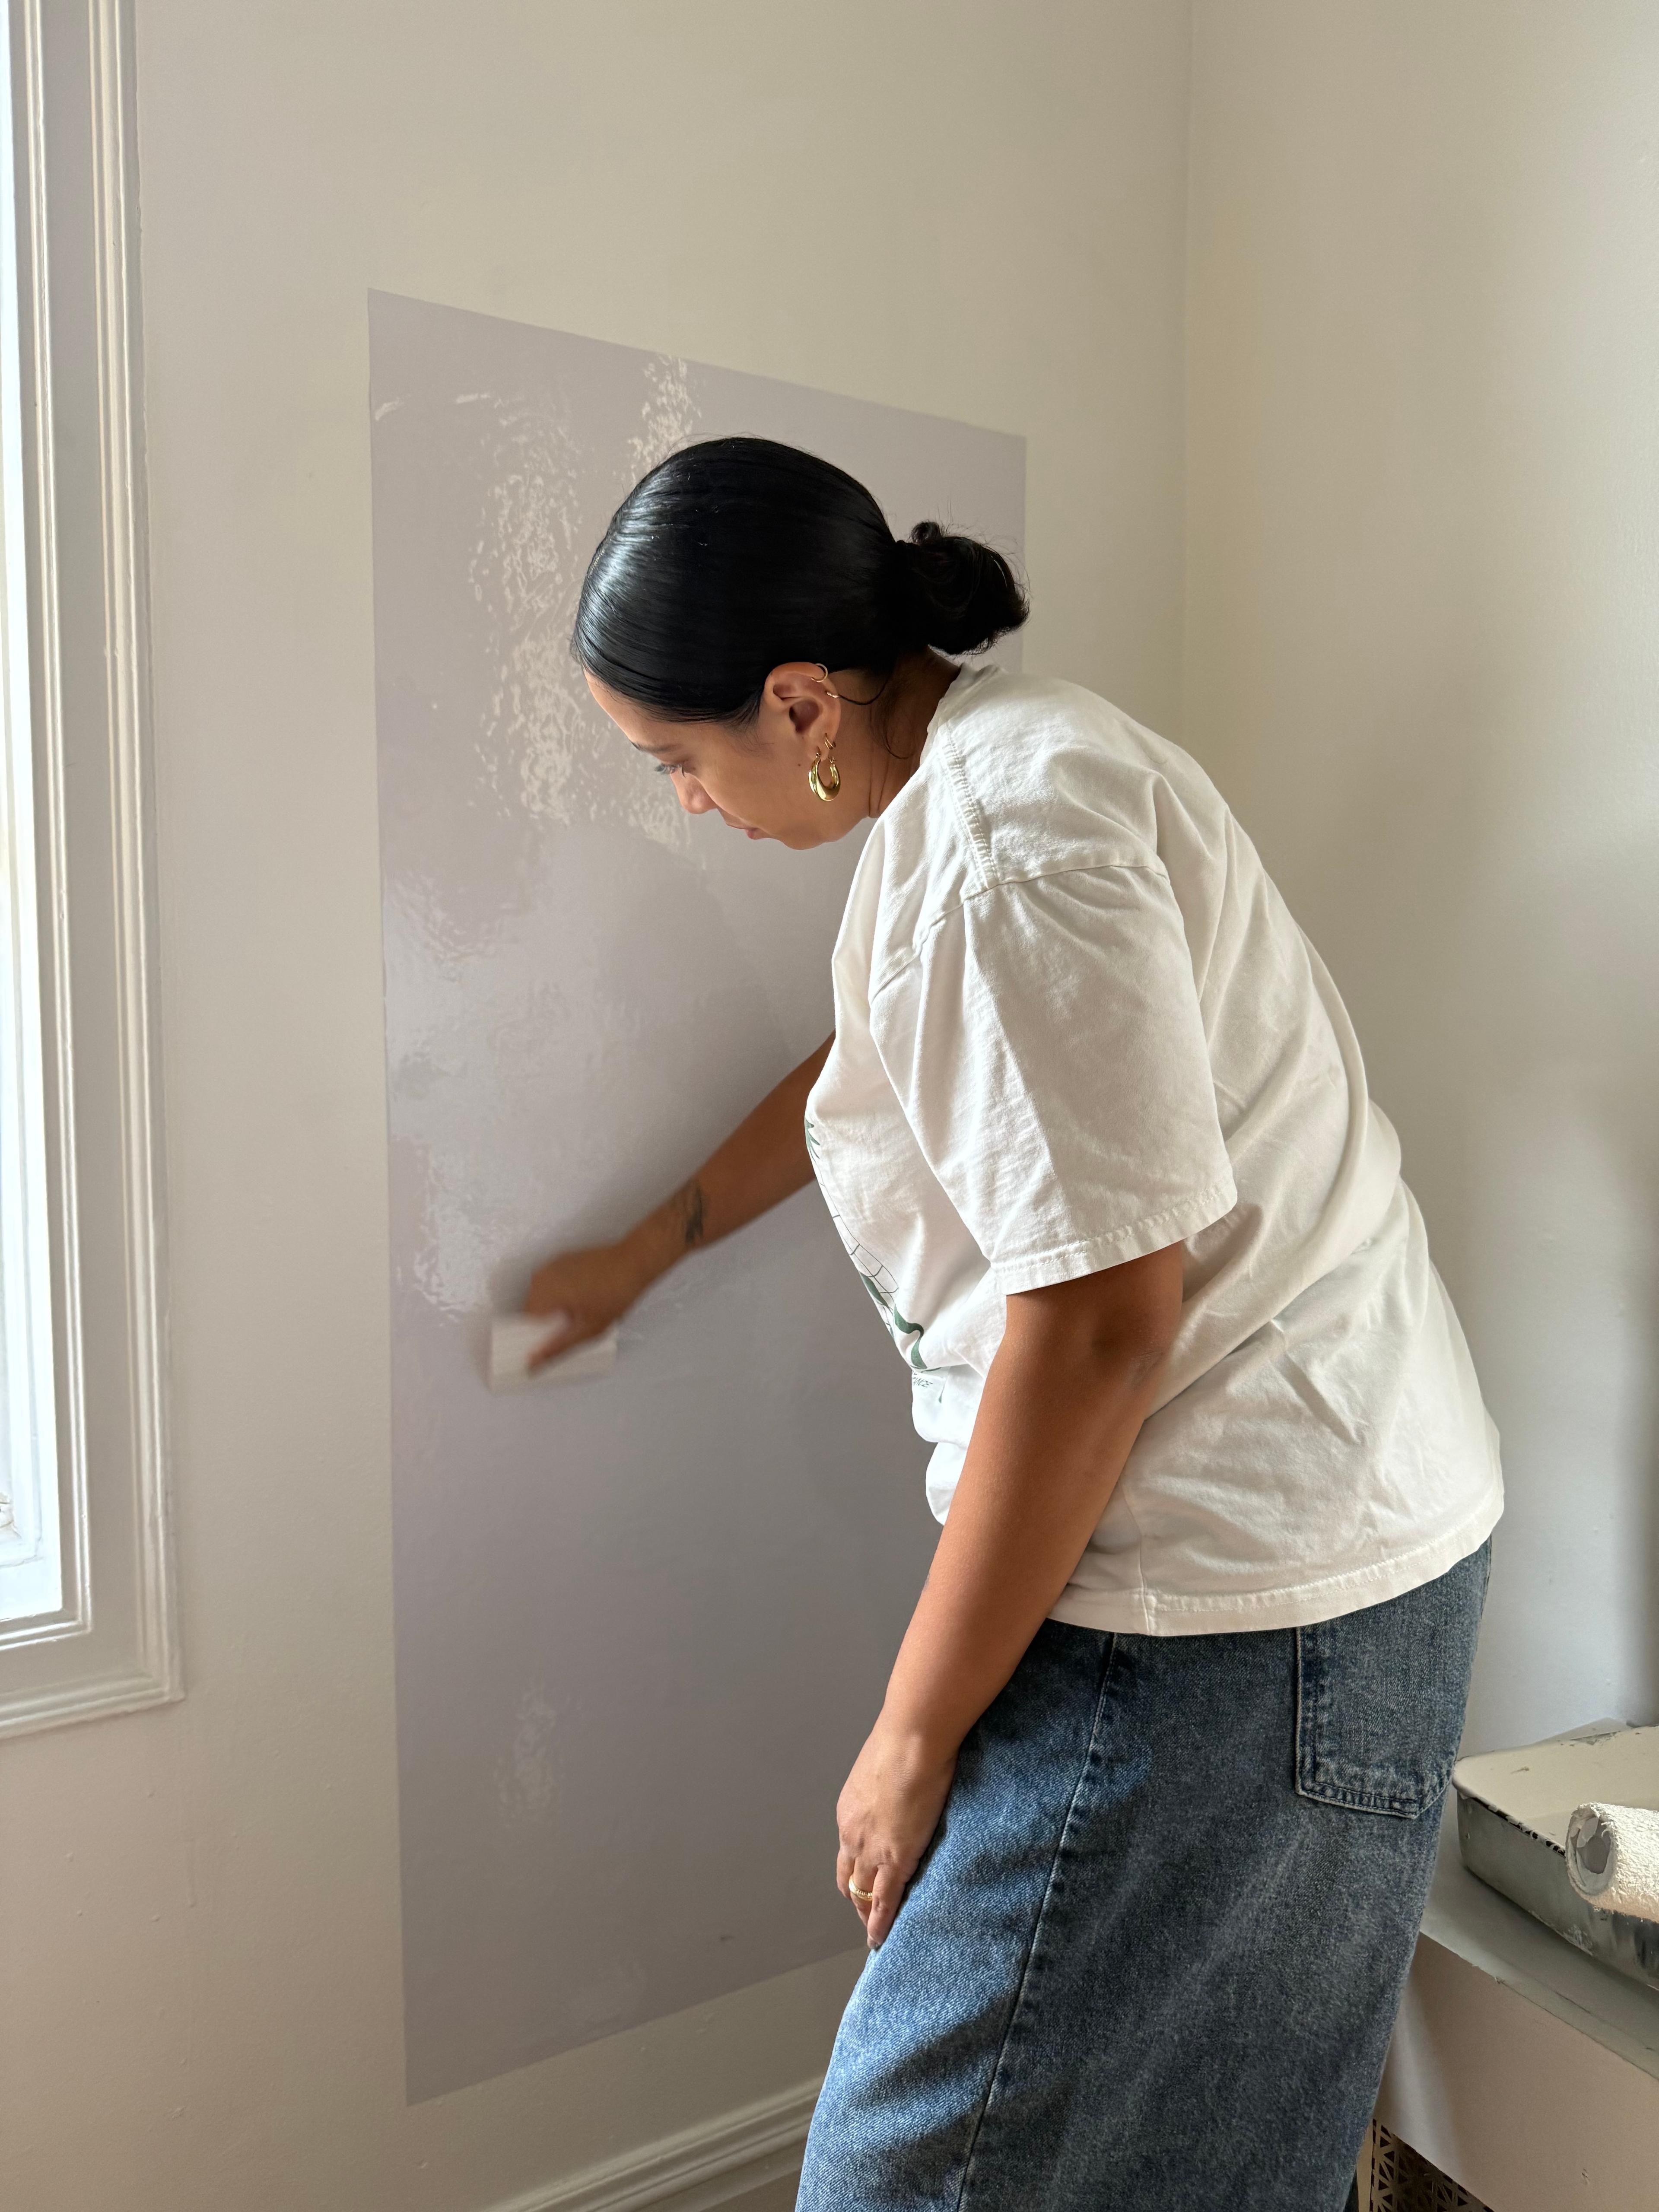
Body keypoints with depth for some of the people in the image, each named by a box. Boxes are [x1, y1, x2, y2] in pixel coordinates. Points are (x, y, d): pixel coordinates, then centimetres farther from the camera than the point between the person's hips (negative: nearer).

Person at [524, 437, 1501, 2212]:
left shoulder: (1004, 841, -22)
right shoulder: (964, 769, 12)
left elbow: (1100, 1328, -25)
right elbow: (862, 1066, 26)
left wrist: (913, 1737, -13)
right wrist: (646, 1250, 35)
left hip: (1233, 1604, -10)